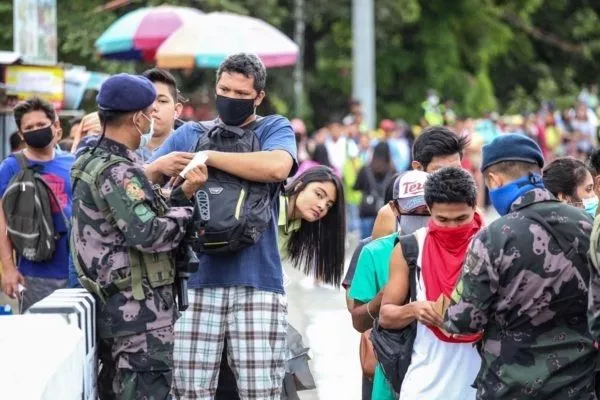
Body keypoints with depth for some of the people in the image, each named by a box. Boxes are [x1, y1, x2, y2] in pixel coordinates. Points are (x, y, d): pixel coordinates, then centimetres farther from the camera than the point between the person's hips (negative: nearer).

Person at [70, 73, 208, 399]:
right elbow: (149, 234, -25)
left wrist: (183, 194, 1)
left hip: (112, 306, 10)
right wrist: (185, 212, -8)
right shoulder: (117, 171, -17)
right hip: (141, 310, -10)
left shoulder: (93, 162, 14)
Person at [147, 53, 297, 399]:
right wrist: (160, 166, -10)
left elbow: (276, 167, -16)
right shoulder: (188, 134, 16)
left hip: (256, 281, -2)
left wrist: (206, 157, -10)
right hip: (195, 280, 2)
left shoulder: (275, 129, 8)